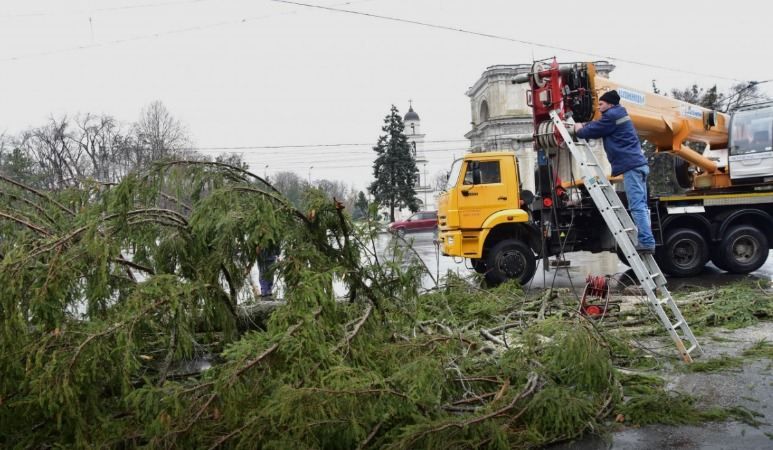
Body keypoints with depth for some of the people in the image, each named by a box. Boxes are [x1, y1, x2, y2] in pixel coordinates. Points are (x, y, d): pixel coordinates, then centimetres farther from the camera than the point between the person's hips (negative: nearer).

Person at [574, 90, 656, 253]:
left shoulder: (611, 116, -6)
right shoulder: (619, 114, 24)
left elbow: (592, 131, -2)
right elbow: (597, 126, 32)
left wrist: (579, 130, 17)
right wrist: (582, 125, 22)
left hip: (631, 166, -10)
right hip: (637, 164, 10)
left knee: (637, 206, -13)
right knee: (640, 205, 8)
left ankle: (646, 242, -16)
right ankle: (647, 241, 9)